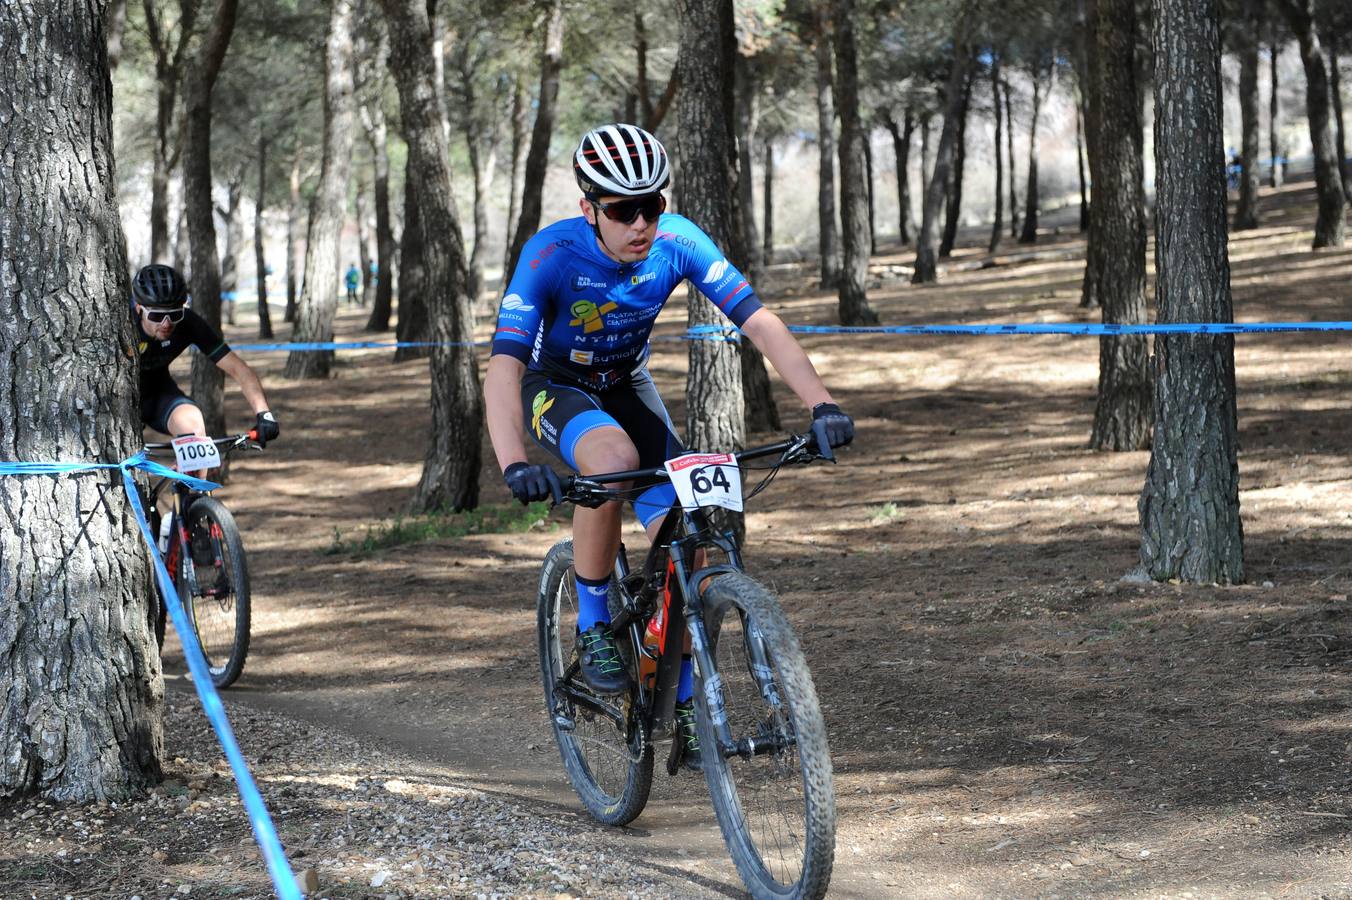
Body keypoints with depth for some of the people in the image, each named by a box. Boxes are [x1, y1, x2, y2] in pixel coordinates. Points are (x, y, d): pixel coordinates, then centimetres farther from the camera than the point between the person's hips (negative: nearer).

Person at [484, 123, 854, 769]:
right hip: (554, 387, -4)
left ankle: (684, 704, 8)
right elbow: (503, 368, -39)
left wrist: (820, 403, -39)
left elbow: (759, 323, -25)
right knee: (615, 459, -37)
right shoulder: (551, 255, -33)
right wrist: (513, 466, -55)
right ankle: (593, 630, -18)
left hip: (626, 386, 4)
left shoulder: (677, 242, -24)